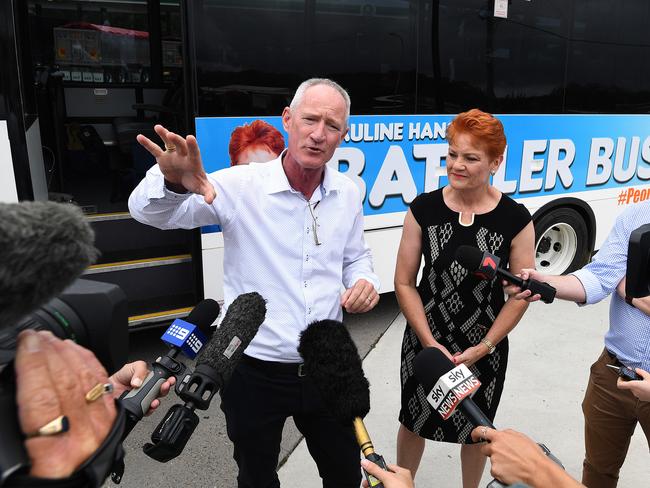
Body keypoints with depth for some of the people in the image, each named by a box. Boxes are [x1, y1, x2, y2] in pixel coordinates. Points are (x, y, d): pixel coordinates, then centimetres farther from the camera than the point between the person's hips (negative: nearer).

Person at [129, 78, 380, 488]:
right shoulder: (240, 186, -15)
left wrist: (366, 281, -10)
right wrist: (173, 182, -41)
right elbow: (149, 212, -17)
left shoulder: (348, 194, -1)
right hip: (254, 372, -3)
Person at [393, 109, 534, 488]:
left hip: (485, 350, 0)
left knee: (475, 430, 20)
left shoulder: (515, 219, -12)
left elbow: (520, 294, -6)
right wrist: (430, 342, -13)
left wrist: (483, 347, -11)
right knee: (415, 422, 19)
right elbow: (404, 283, -7)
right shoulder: (423, 209, -11)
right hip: (424, 343, 1)